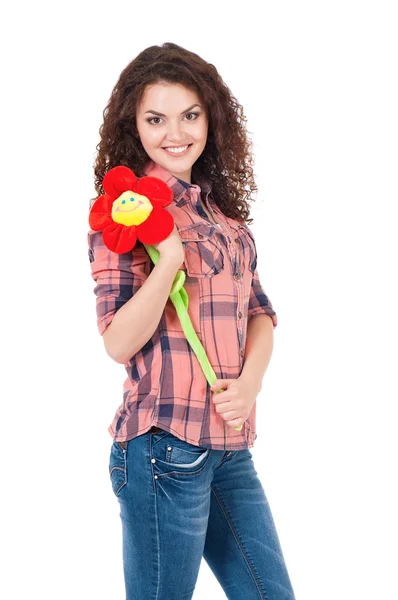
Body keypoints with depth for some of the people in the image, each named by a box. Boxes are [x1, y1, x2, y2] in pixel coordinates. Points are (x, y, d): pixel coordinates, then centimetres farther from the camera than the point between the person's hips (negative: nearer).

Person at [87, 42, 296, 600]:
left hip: (231, 445, 7)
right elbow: (119, 343, -14)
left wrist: (249, 383, -6)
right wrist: (169, 257, -25)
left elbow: (260, 314, 13)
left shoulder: (223, 210, 13)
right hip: (165, 449, -6)